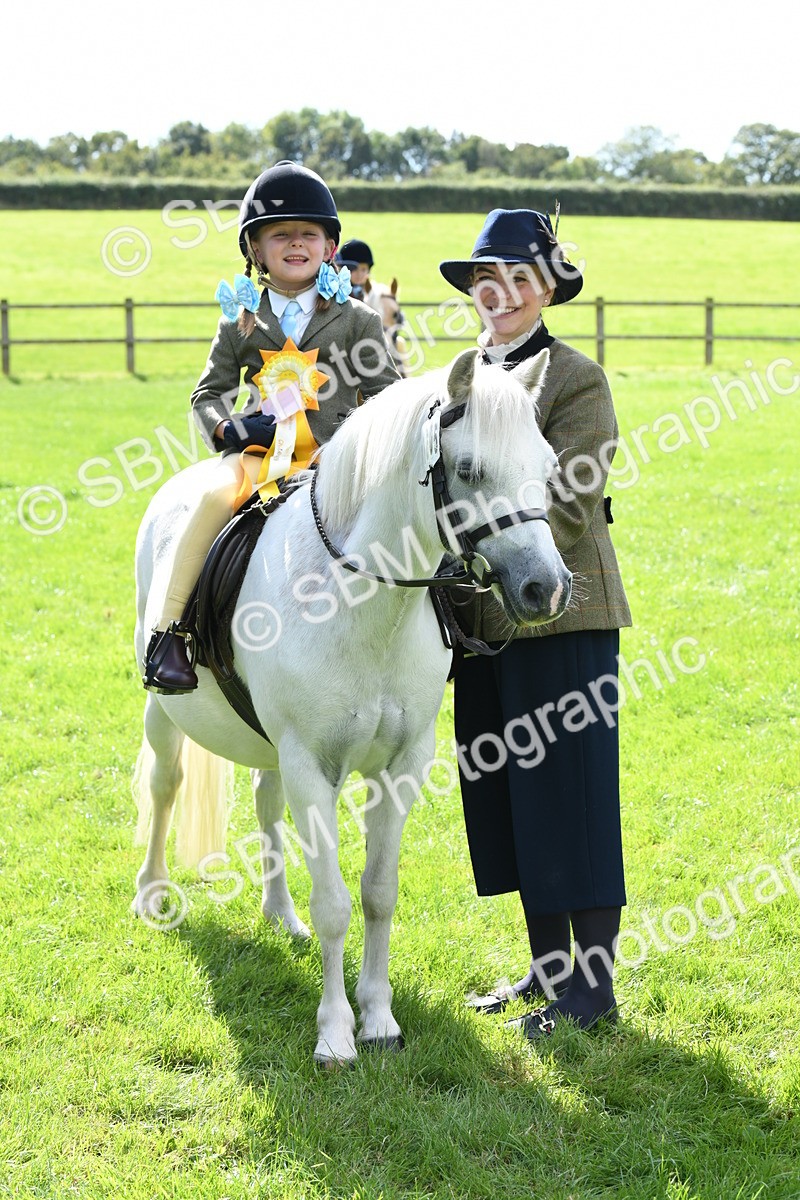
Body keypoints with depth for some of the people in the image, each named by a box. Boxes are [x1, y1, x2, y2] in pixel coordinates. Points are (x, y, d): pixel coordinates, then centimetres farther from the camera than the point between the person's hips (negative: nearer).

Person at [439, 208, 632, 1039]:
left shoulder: (577, 381, -8)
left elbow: (565, 509, -15)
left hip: (557, 613, -7)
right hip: (481, 619, 7)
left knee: (569, 792, -4)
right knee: (506, 795, 12)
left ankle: (593, 985, 4)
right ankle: (547, 966, 23)